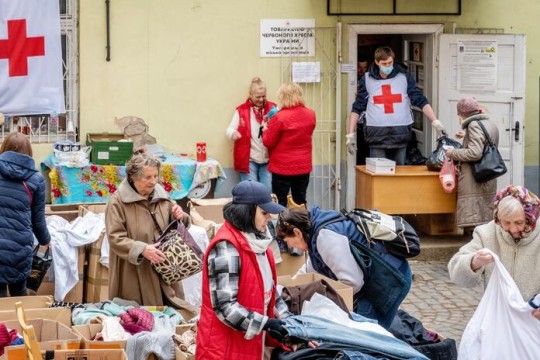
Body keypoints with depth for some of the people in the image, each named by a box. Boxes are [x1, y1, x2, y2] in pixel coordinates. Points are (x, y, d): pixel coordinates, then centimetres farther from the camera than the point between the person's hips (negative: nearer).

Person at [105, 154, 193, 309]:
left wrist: (179, 218, -4)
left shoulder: (162, 195, 9)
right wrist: (142, 249, -28)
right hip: (135, 274, -5)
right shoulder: (118, 200, -8)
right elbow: (115, 238, -15)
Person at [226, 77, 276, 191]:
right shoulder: (241, 110, 1)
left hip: (268, 159, 2)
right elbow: (230, 129, 0)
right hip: (248, 160, -2)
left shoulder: (272, 108, 6)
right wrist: (233, 133, -25)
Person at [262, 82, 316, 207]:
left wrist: (266, 128, 8)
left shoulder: (279, 117, -18)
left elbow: (268, 142, -11)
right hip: (304, 167, 5)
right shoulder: (310, 115, -1)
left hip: (282, 168, -5)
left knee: (280, 205, 5)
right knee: (300, 203, 14)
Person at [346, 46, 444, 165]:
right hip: (377, 135, 0)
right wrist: (350, 135, 3)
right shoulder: (367, 80, 6)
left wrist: (435, 122, -10)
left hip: (400, 134, 1)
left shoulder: (404, 77, 4)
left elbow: (421, 101, 2)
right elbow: (357, 108, 8)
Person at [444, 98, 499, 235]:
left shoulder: (474, 125, -13)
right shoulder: (491, 125, 14)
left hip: (474, 180, -9)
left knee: (472, 225, -9)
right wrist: (466, 136, 30)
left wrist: (453, 153, -11)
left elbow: (475, 153, -22)